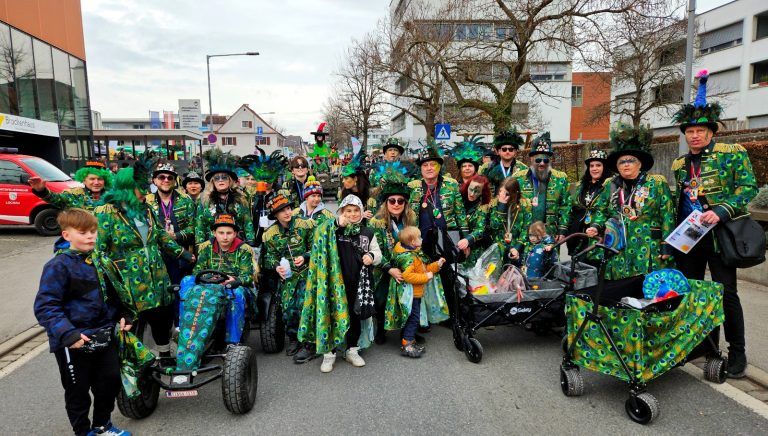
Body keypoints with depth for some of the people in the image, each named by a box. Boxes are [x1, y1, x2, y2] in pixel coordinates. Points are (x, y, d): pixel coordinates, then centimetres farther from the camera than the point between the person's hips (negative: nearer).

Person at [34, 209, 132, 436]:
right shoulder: (58, 266, -14)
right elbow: (45, 306, -18)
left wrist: (123, 316, 6)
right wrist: (67, 333, -28)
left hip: (105, 335, 6)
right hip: (74, 341, -5)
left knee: (111, 381, 14)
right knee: (78, 390, 11)